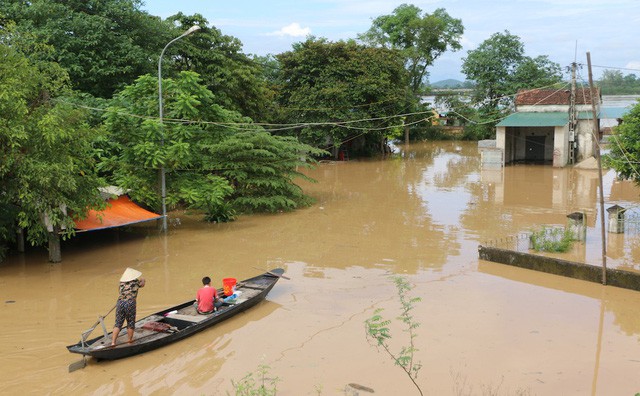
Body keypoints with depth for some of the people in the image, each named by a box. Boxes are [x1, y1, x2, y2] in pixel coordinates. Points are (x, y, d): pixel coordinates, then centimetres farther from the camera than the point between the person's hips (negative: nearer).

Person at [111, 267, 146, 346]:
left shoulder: (122, 282, 18)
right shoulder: (136, 281, 8)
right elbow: (142, 284, 29)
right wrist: (143, 280, 52)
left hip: (120, 302, 3)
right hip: (130, 303, -3)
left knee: (118, 324, 8)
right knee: (131, 323, 13)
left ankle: (113, 342, 0)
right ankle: (130, 340, 24)